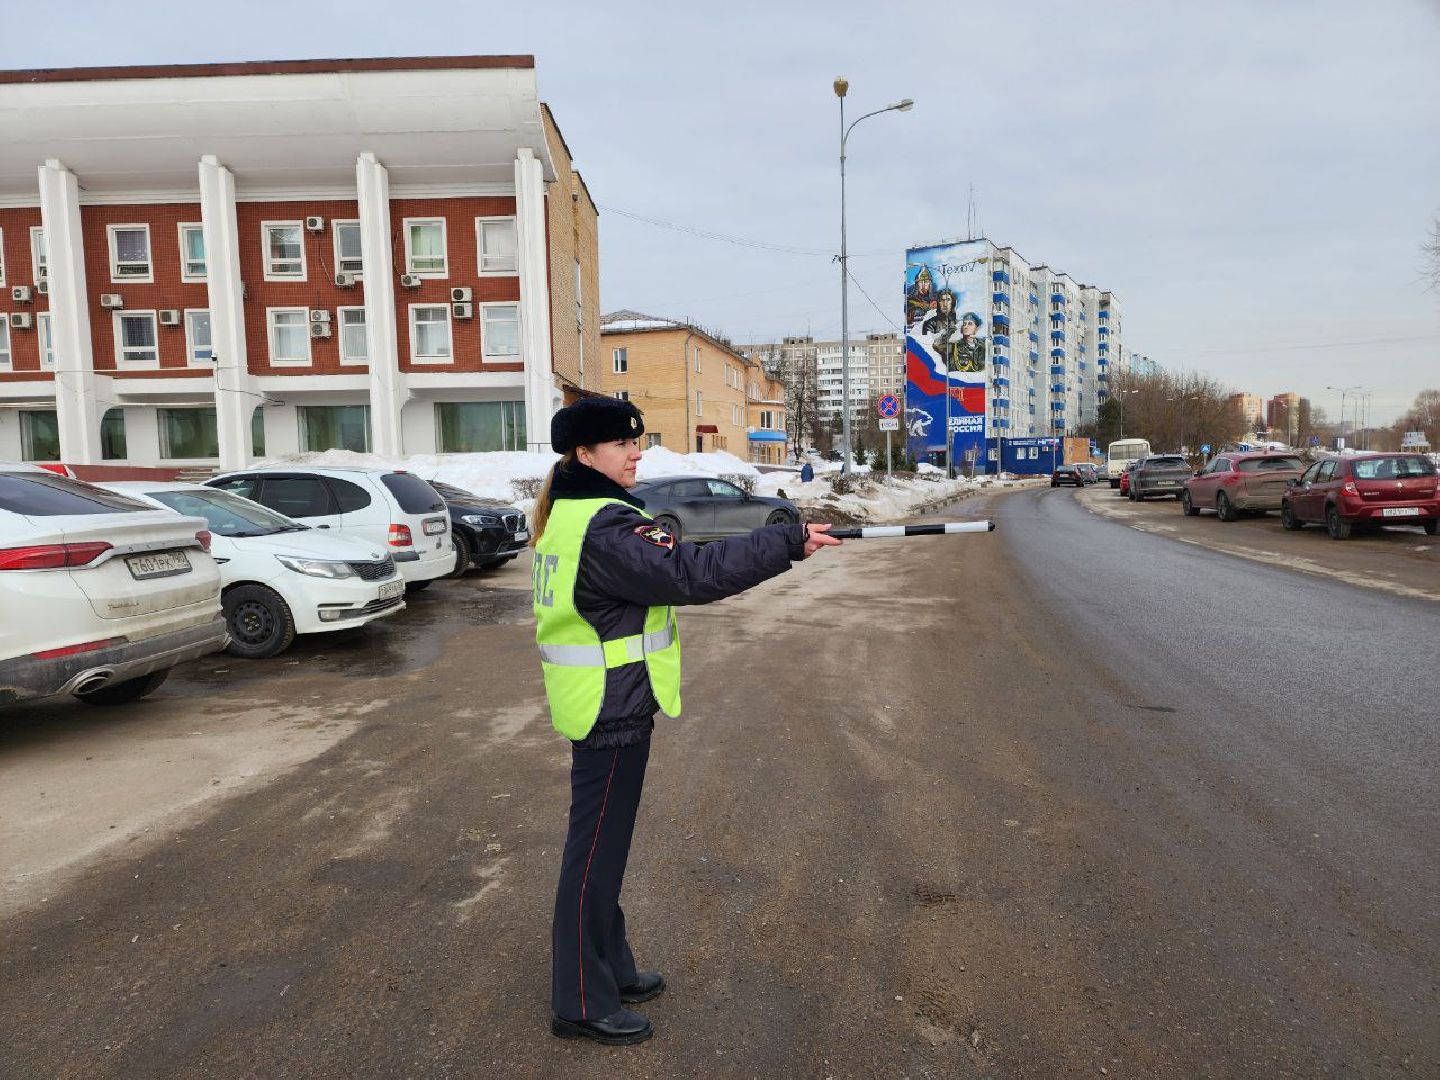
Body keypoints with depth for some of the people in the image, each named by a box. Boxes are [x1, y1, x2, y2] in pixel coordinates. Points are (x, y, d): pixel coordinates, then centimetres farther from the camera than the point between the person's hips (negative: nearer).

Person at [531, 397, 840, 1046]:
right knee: (596, 850, 3)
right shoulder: (606, 527, -23)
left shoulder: (570, 513, 10)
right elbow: (692, 574, -29)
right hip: (612, 707, -10)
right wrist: (788, 542, -25)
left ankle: (609, 968, 36)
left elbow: (665, 568, 13)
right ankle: (583, 1004, 19)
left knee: (604, 841, 20)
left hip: (601, 701, 10)